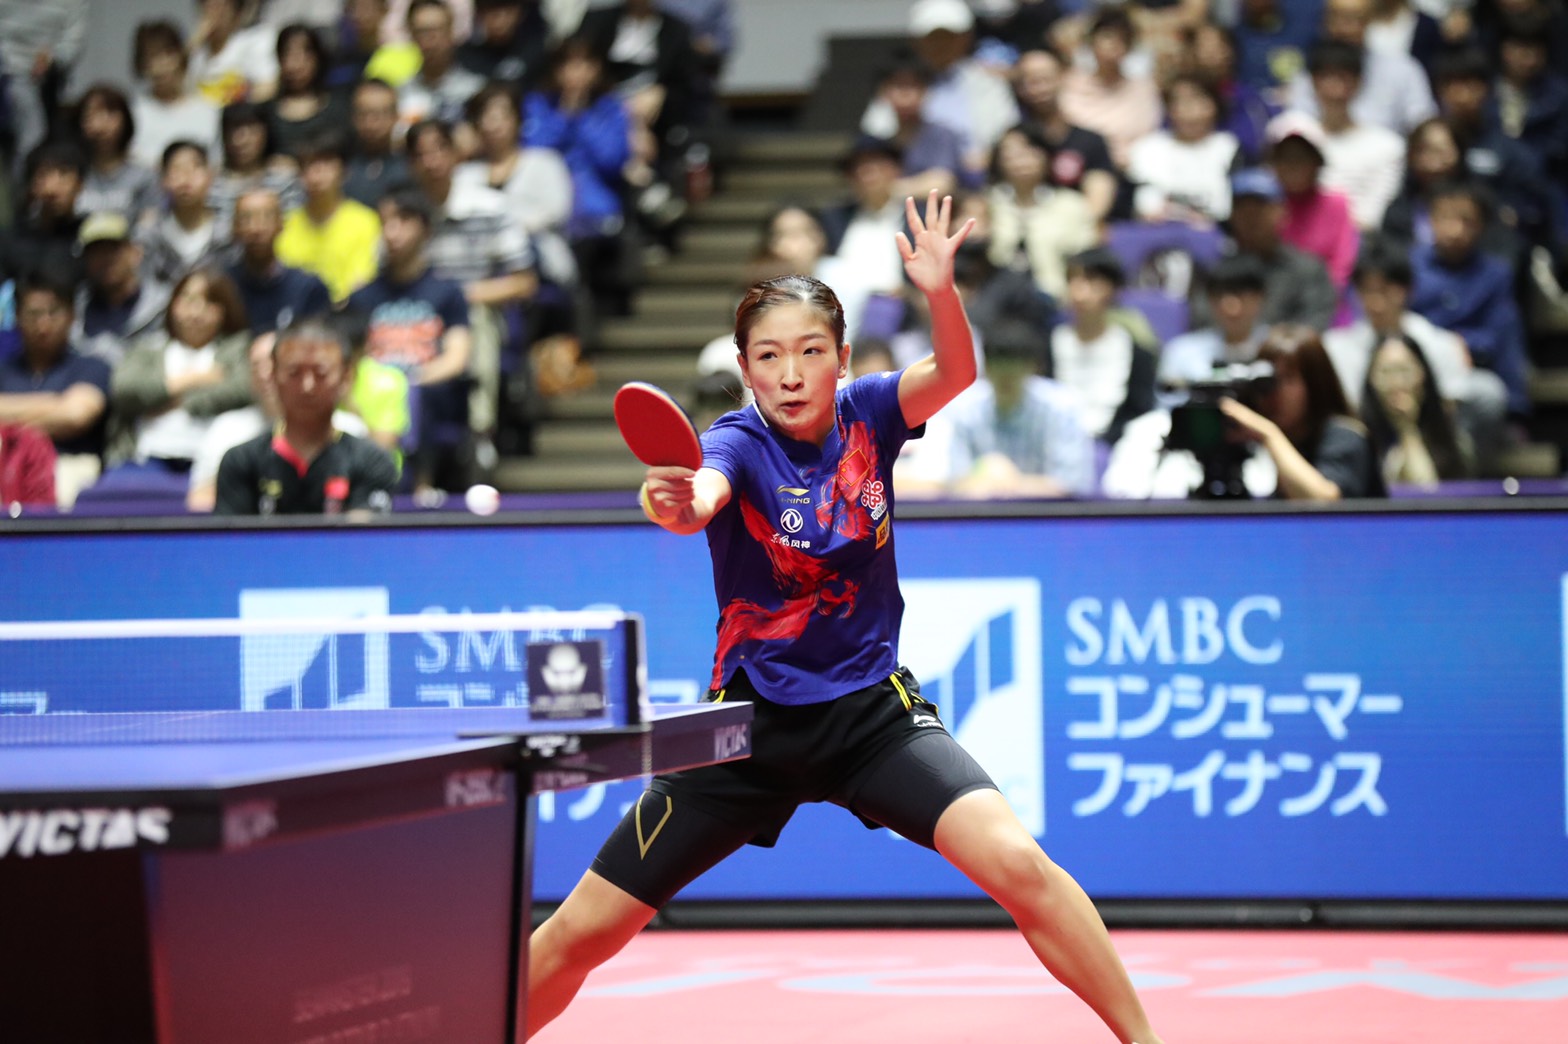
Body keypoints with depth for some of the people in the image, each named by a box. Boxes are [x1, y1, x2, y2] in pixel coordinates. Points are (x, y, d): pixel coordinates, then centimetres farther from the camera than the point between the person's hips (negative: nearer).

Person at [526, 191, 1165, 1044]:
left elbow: (954, 373, -24)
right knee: (580, 933, -1)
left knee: (1018, 864, -22)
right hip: (753, 717, -1)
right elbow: (702, 496, -36)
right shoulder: (740, 442, -13)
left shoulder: (866, 415, -4)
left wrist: (940, 291, -44)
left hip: (873, 708, 1)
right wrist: (675, 503, -60)